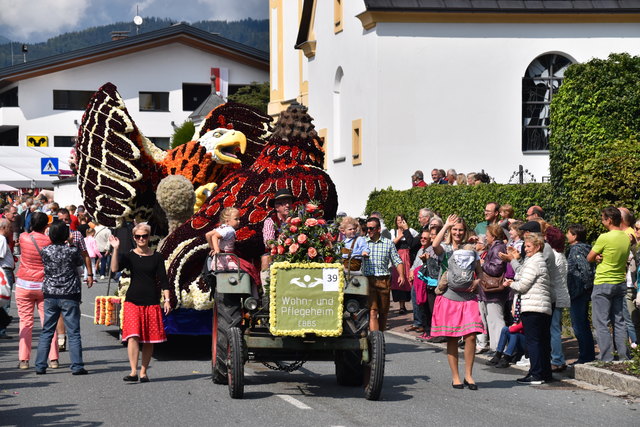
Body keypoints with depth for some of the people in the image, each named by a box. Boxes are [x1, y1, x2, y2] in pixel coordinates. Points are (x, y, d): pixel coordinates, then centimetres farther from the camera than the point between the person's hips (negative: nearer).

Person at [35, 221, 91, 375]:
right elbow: (80, 262, 8)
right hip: (70, 296, -2)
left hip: (50, 295, 2)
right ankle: (77, 366, 0)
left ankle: (40, 365, 9)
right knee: (74, 332, 3)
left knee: (46, 332, 10)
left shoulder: (46, 251, -5)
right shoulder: (73, 250, -9)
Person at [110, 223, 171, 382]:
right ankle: (134, 372, -15)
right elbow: (114, 269, -12)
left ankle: (144, 372, 12)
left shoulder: (156, 257, 5)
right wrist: (115, 249, -18)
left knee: (149, 340, 3)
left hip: (152, 302, 1)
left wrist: (167, 300, -2)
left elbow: (163, 280, 6)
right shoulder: (129, 256, 4)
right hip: (133, 301, -1)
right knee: (133, 336, -14)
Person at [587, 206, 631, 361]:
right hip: (621, 283, 7)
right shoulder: (626, 237, 3)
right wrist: (602, 257, -1)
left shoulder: (605, 238, -17)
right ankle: (624, 357, 14)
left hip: (603, 284, -6)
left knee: (601, 323, -1)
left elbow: (589, 258, -8)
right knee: (619, 321, 13)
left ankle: (606, 358, -3)